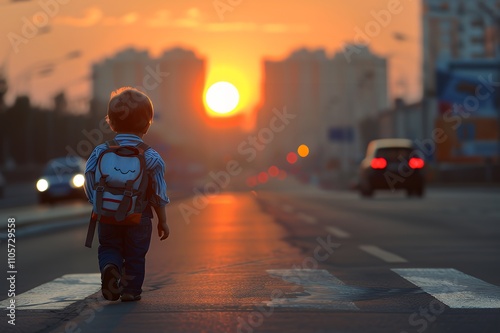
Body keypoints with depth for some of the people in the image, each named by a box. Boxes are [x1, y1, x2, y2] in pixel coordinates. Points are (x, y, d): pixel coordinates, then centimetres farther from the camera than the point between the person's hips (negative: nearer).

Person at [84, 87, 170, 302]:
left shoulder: (100, 152, -5)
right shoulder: (151, 158, -8)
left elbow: (91, 186, -2)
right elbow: (158, 195, -3)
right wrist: (162, 221, 9)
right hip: (139, 217, -1)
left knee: (108, 247, 16)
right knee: (135, 255, 12)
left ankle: (109, 267, -12)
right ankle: (131, 289, 8)